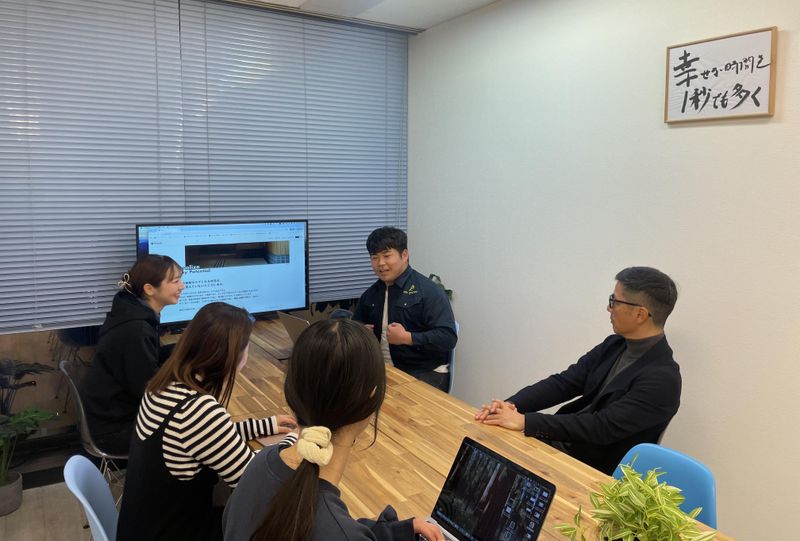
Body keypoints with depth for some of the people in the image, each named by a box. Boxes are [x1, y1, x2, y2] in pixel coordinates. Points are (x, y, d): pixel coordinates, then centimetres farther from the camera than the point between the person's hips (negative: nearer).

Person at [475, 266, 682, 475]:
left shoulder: (662, 379, -22)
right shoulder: (615, 345, 2)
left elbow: (603, 428, -27)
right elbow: (564, 382, -1)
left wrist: (524, 421, -29)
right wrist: (511, 404, -17)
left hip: (594, 468, -6)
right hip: (563, 441, 6)